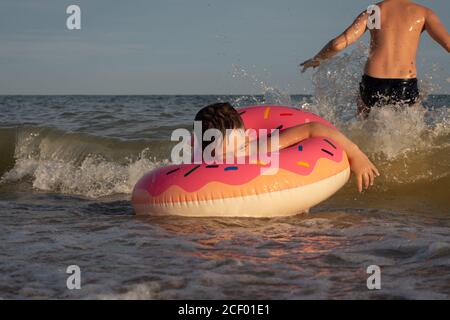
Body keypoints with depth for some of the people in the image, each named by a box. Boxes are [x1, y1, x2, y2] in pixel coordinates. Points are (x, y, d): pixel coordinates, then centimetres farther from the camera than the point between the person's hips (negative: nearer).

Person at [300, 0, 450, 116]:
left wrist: (316, 59, 17)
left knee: (363, 120, 32)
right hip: (406, 87, -1)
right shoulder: (423, 13, 6)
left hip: (373, 85, 1)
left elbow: (338, 44, -1)